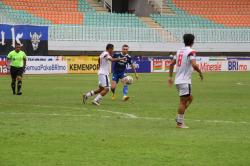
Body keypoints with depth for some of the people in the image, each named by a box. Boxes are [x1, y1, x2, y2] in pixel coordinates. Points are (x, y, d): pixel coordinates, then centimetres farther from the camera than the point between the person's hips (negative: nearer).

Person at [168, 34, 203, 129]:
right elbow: (194, 65, -25)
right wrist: (200, 73, -9)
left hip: (178, 80, 8)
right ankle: (179, 123, 0)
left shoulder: (179, 51, 12)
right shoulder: (191, 52, -12)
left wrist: (170, 77, 23)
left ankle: (179, 118, 14)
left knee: (190, 98, 20)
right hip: (185, 81, -8)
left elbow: (172, 64, 16)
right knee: (183, 101, -3)